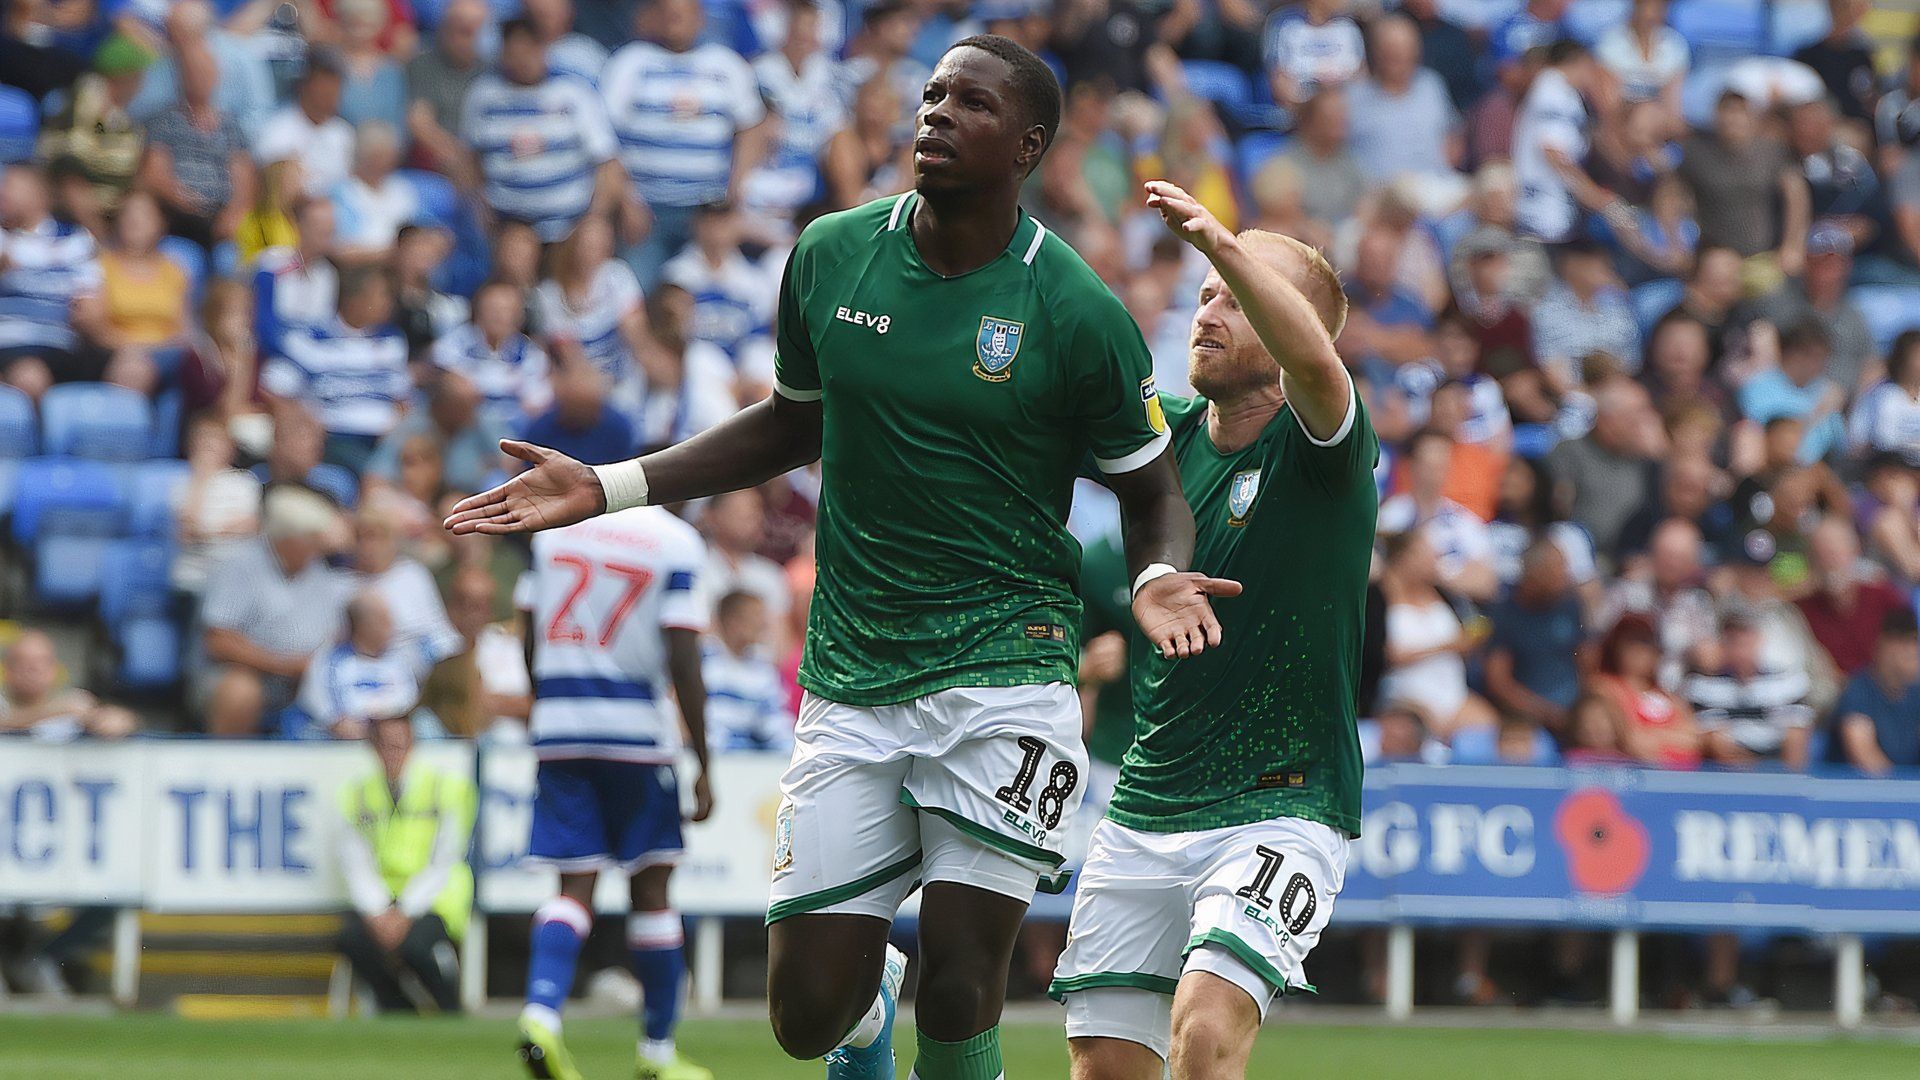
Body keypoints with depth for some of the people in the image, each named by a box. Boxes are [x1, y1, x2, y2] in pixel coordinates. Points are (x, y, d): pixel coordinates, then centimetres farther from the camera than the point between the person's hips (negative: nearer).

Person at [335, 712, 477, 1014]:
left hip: (435, 902, -3)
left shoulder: (446, 785, -1)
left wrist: (404, 914, -19)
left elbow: (443, 865, -7)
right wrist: (378, 915, -18)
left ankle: (452, 1013, -4)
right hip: (381, 901, 3)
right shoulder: (358, 793, 9)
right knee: (351, 935, -29)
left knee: (414, 942, -35)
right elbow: (355, 866, 1)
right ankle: (398, 1010, -3)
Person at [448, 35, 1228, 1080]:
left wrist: (1155, 580, -19)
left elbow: (1150, 491, 4)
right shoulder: (833, 254, 3)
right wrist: (607, 487, 14)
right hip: (851, 682, 3)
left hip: (1002, 671, -3)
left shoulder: (1078, 314, -8)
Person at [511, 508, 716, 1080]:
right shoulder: (674, 542, -7)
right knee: (650, 890, 7)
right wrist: (702, 769, -5)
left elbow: (530, 637, 11)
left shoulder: (554, 527, 6)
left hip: (558, 730, 3)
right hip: (637, 730, -3)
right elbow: (683, 665, -10)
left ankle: (541, 1011, -20)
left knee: (575, 887, 4)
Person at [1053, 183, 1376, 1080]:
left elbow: (1314, 362, -32)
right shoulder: (1169, 434, 8)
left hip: (1279, 811, -6)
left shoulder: (1322, 450, -10)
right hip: (1145, 805, 6)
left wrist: (1220, 241, -44)